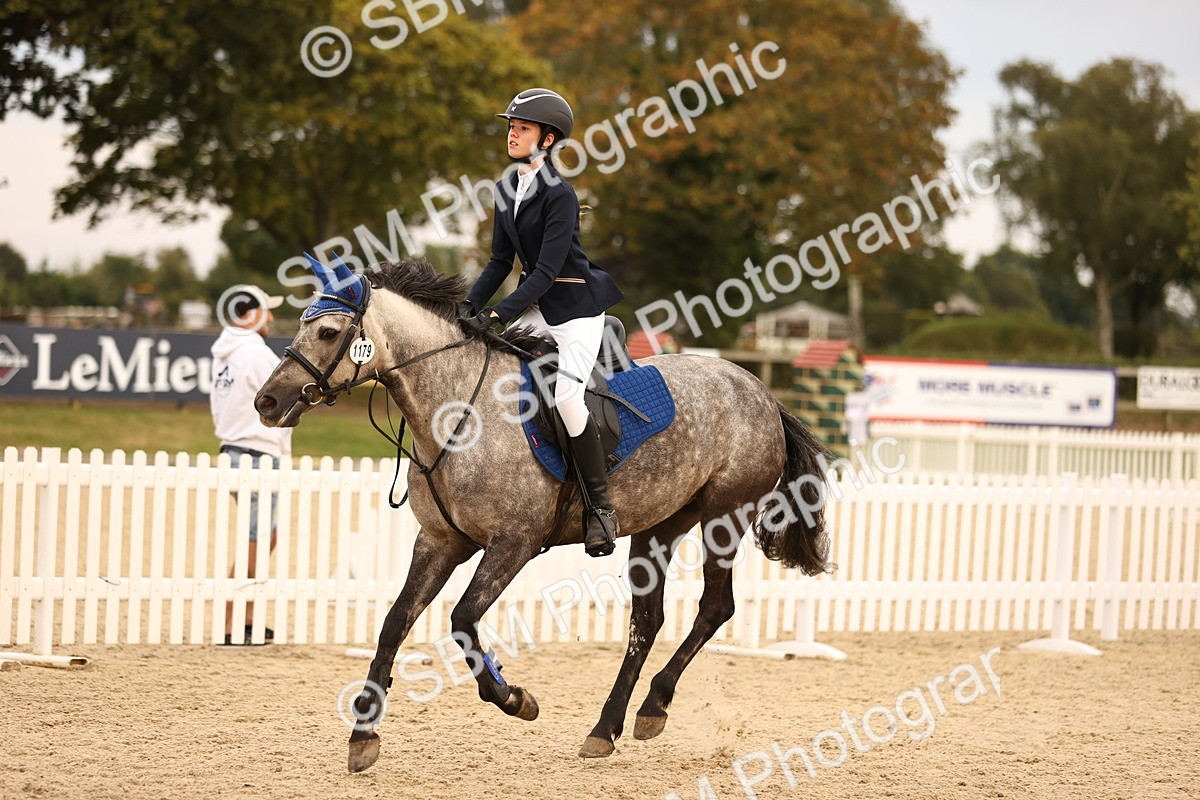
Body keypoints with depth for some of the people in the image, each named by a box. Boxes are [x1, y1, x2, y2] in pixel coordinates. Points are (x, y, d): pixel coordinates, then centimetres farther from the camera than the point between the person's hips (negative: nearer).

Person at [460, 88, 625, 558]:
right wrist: (470, 306, -4)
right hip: (534, 305, 9)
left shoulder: (559, 194, -18)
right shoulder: (505, 191, 6)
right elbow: (500, 261, 10)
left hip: (575, 305, -9)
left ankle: (600, 506, -12)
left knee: (565, 395, -24)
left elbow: (546, 271, -22)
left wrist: (497, 314, -27)